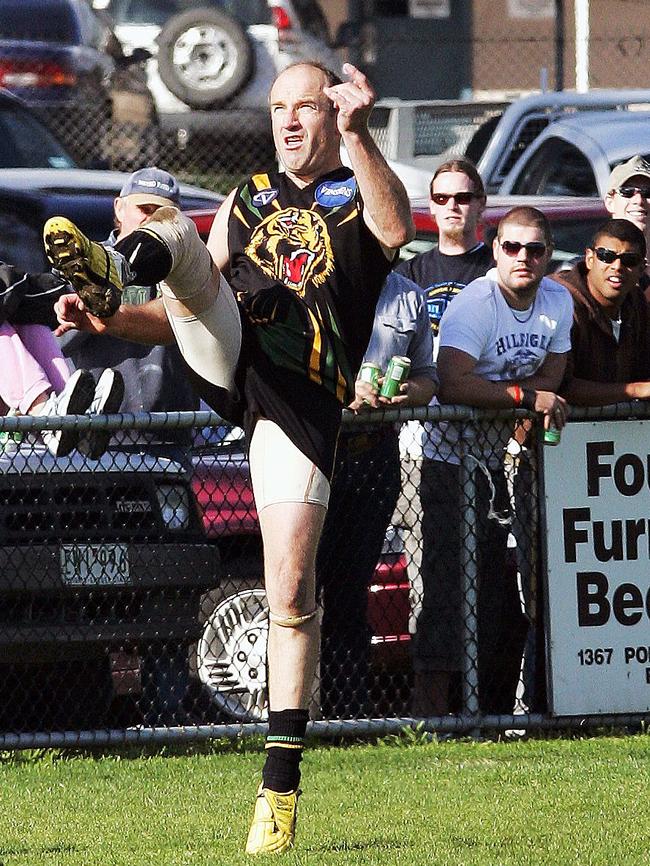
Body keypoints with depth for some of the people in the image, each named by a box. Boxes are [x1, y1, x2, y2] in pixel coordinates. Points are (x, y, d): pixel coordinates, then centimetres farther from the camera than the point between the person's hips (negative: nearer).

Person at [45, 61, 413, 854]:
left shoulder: (358, 195, 14)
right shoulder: (248, 199, 27)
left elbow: (394, 230, -12)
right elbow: (192, 308, 27)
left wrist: (358, 139, -26)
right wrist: (113, 321, 9)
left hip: (302, 395, -3)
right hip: (228, 362, 4)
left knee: (291, 592, -9)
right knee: (172, 233, -19)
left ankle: (281, 782, -1)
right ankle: (107, 277, -55)